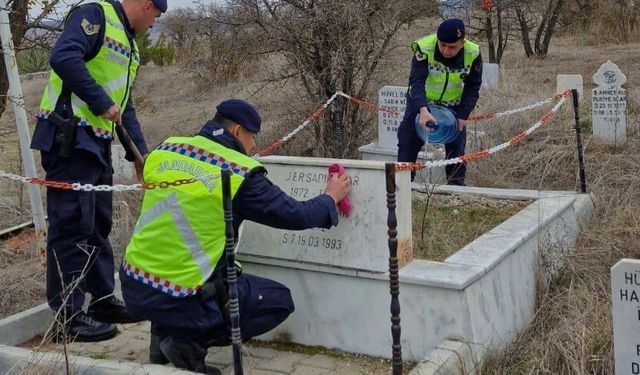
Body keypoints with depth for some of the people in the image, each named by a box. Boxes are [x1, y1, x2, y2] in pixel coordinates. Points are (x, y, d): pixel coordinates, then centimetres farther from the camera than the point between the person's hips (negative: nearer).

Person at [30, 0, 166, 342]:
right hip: (67, 137, -10)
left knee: (98, 224, 14)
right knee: (71, 224, -7)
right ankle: (69, 317, -2)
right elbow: (63, 57, -25)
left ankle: (102, 300, 24)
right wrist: (102, 102, -22)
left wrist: (140, 152, 22)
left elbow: (124, 105, 25)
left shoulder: (129, 45, 21)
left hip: (97, 143, 10)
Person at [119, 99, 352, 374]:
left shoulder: (164, 150, 4)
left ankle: (164, 331, 18)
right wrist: (330, 198, 18)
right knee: (279, 300, 10)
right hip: (180, 300, -7)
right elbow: (296, 216, -2)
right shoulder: (241, 174, -10)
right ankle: (191, 343, -2)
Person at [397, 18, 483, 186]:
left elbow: (473, 87, -8)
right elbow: (416, 81, -36)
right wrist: (423, 110, -51)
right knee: (408, 142, -1)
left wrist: (463, 115, -16)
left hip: (452, 105, 2)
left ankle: (457, 183, 17)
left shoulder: (473, 54, -21)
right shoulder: (424, 48, -29)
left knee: (457, 145, 3)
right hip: (421, 103, -1)